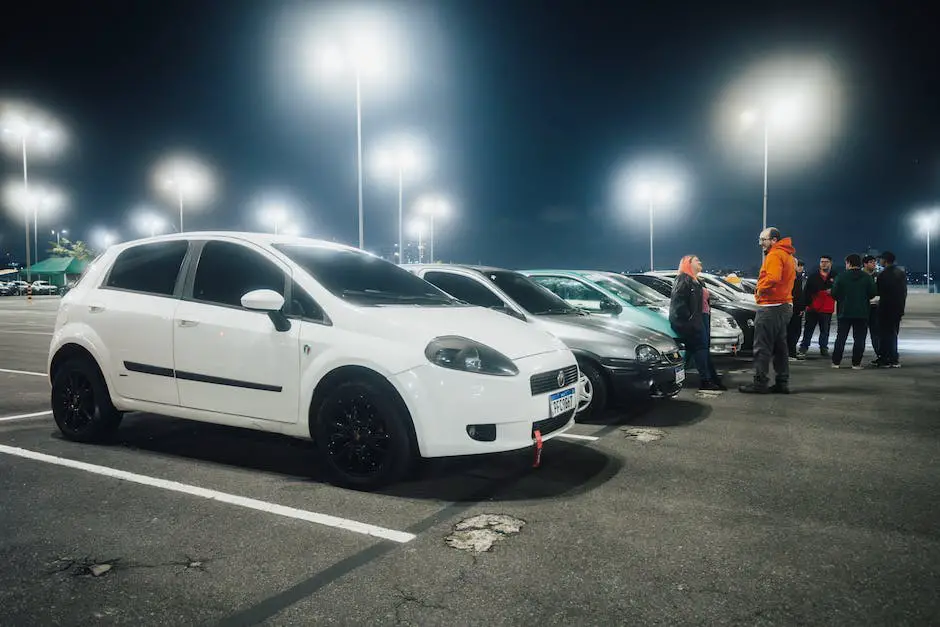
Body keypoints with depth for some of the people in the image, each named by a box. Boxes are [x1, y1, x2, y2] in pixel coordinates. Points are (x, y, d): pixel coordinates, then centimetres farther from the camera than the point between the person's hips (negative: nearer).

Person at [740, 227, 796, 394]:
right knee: (780, 346, 13)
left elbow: (773, 278, -28)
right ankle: (782, 382, 16)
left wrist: (760, 289, -13)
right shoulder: (787, 255, 19)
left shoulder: (774, 255, -13)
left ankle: (760, 382, -5)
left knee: (762, 347, -6)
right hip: (785, 305, 10)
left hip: (771, 306, -10)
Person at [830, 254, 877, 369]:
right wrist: (864, 299, 17)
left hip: (845, 312, 0)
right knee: (859, 338, 4)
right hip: (862, 312, 0)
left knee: (841, 337, 7)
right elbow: (873, 293, -2)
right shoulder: (867, 277, -2)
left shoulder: (841, 276, -7)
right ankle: (856, 363, 2)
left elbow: (834, 294, -8)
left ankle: (836, 361, 8)